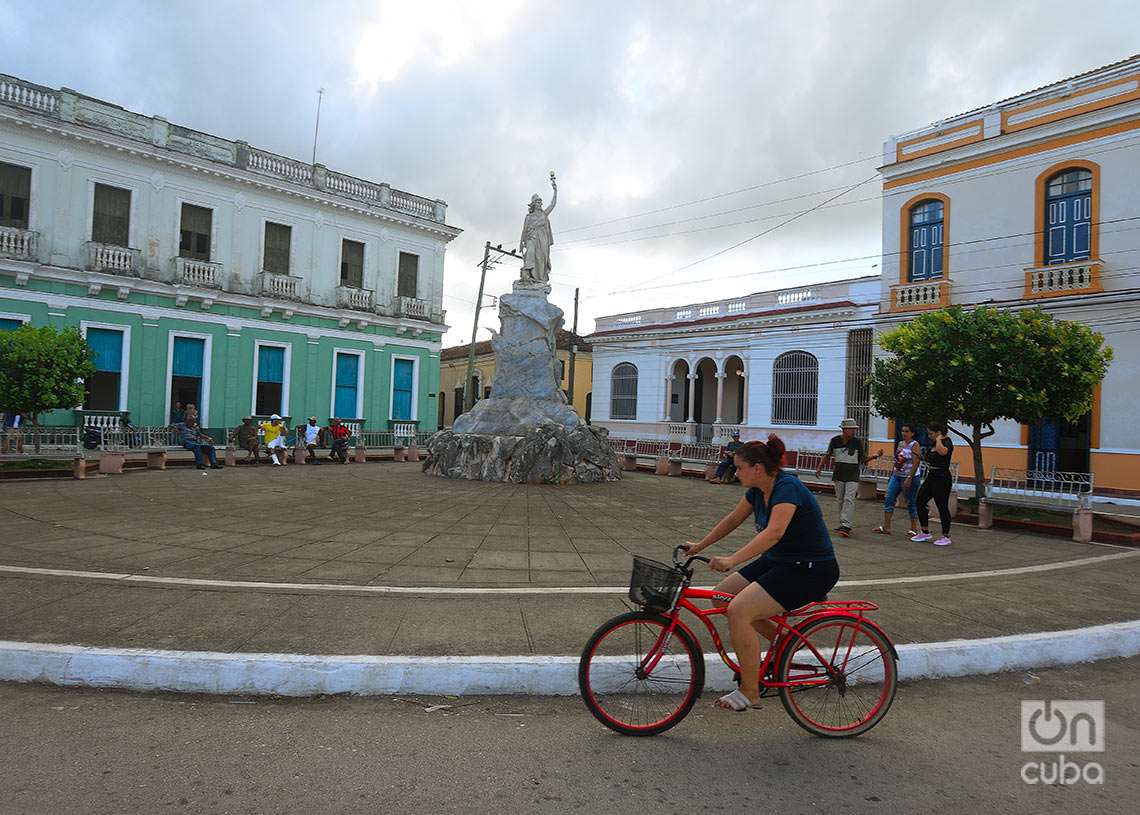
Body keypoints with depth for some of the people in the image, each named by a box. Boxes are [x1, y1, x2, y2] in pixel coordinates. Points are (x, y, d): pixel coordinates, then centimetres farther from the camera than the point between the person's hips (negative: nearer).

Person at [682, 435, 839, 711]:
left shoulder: (788, 487, -23)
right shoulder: (758, 490, 3)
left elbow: (774, 532, -37)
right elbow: (732, 519, 15)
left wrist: (732, 560, -45)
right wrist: (699, 546, 17)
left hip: (810, 570, -9)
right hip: (777, 561, 9)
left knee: (738, 611, -21)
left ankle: (750, 692, -5)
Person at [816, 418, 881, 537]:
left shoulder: (858, 441, -4)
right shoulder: (835, 440, 1)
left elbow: (864, 459, 1)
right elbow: (827, 455, 12)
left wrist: (875, 456, -17)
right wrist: (819, 468, 5)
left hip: (853, 477, -3)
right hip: (838, 475, 3)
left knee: (849, 500, -14)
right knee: (840, 500, 8)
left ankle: (846, 526, -19)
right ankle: (843, 524, 19)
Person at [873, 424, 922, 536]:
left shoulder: (914, 445, -10)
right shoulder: (900, 444, 12)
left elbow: (916, 463, -17)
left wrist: (909, 478, -23)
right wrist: (893, 474, 16)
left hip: (909, 478, -7)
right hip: (896, 476, 7)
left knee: (911, 503, 2)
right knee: (889, 500, 2)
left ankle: (914, 529, 14)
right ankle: (886, 527, 5)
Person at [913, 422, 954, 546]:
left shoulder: (947, 442, -12)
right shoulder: (933, 444, 13)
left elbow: (942, 451, -36)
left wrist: (938, 439, -20)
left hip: (941, 479, -9)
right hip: (931, 477, 9)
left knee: (942, 507, -2)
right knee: (920, 502, 7)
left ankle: (946, 537, 10)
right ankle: (925, 533, 15)